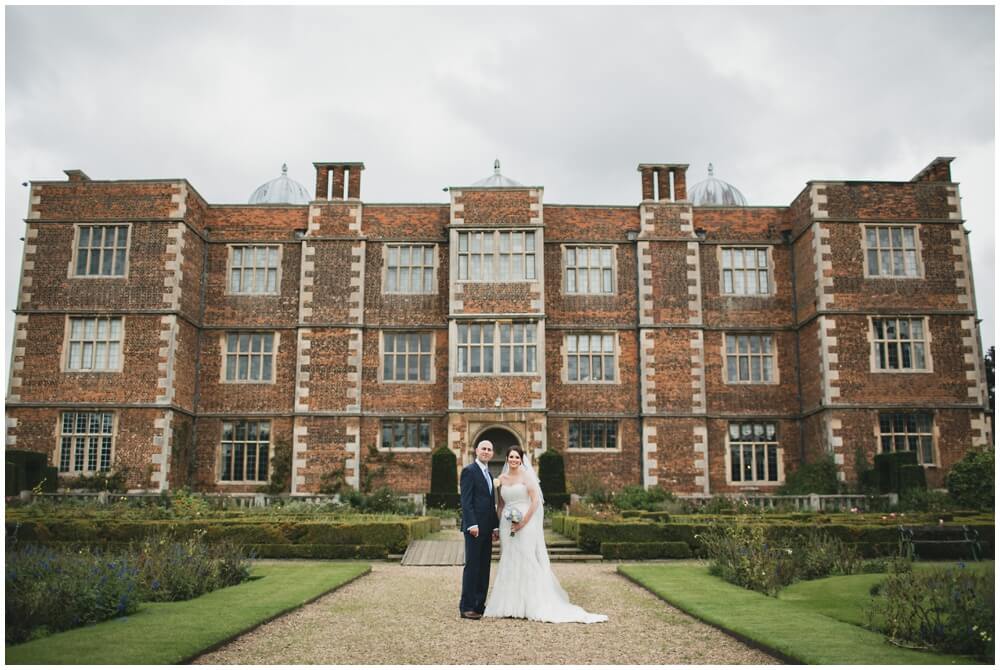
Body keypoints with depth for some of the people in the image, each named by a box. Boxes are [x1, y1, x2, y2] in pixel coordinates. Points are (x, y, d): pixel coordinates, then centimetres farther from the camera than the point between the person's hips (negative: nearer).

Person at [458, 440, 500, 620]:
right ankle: (466, 607, -2)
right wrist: (472, 524, -21)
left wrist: (496, 526, 15)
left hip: (487, 528, 9)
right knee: (472, 566, -6)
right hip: (475, 527, -8)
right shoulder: (469, 471, -7)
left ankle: (479, 605, 14)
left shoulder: (489, 474, 19)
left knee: (484, 567, 9)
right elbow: (466, 501, -14)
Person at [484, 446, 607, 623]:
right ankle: (510, 606, 14)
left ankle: (530, 606, 3)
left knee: (526, 561, -4)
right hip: (507, 525, 5)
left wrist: (523, 522, -16)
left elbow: (535, 500, -10)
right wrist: (497, 524, 6)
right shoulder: (502, 479, 11)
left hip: (526, 524, -5)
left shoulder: (526, 476, -4)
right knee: (508, 563, 7)